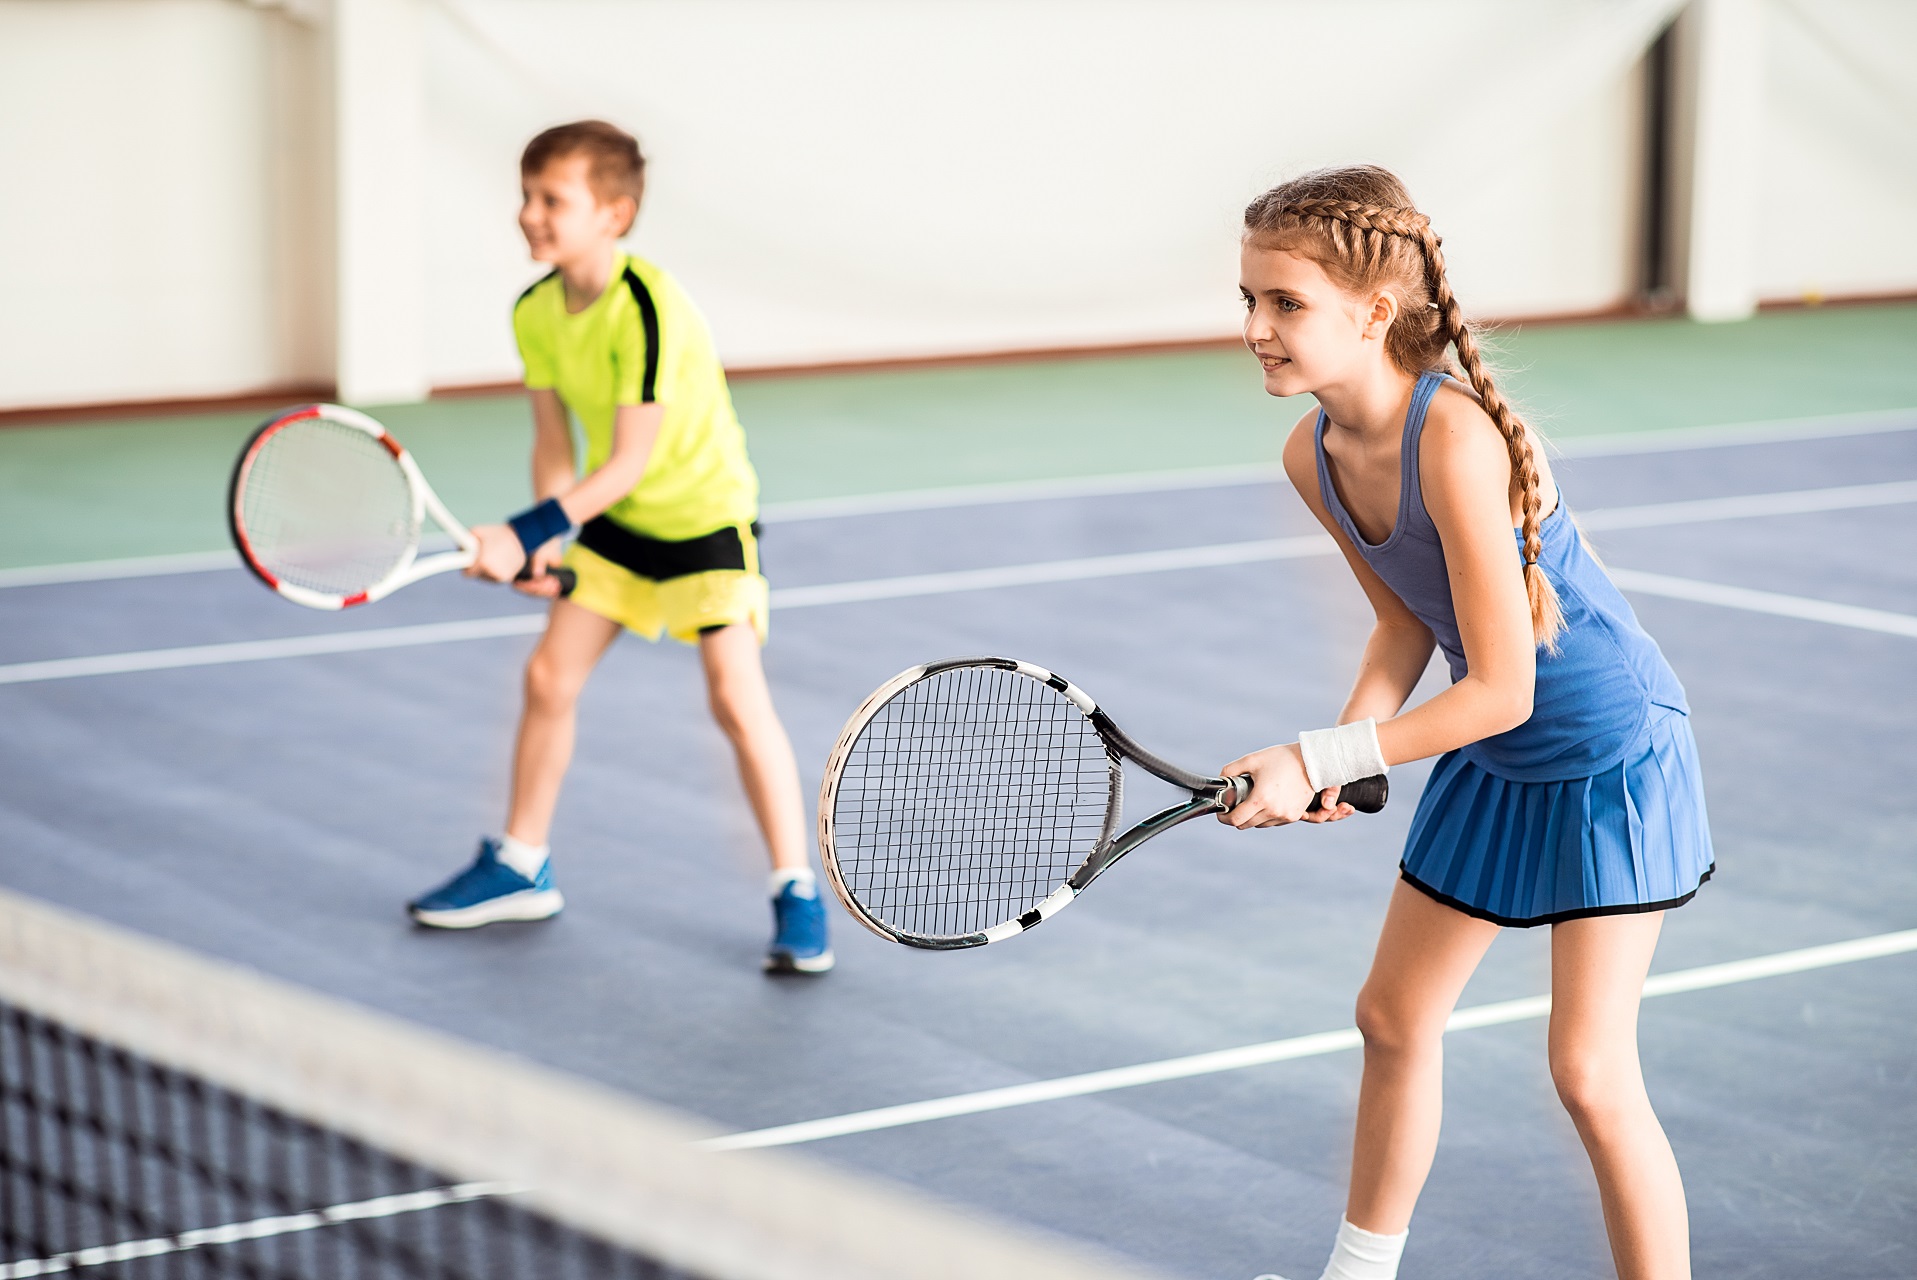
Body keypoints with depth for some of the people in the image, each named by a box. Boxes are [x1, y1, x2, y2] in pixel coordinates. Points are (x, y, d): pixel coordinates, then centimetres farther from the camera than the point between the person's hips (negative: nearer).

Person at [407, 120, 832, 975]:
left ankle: (798, 896, -5)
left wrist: (528, 533, -33)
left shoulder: (649, 310, -30)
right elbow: (555, 440, 1)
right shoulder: (535, 313, -6)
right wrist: (547, 547, -13)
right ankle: (520, 867, 25)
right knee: (549, 677, 8)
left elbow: (630, 461, -29)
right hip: (614, 519, 7)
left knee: (737, 697, -15)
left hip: (706, 514, -7)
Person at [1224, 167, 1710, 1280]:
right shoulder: (1313, 455, -8)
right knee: (1395, 1018, 16)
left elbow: (1502, 689, -30)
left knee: (1591, 1072, -10)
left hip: (1614, 751, -8)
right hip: (1495, 760, 8)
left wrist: (1319, 761, -27)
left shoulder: (1454, 441, -33)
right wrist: (1345, 748, -12)